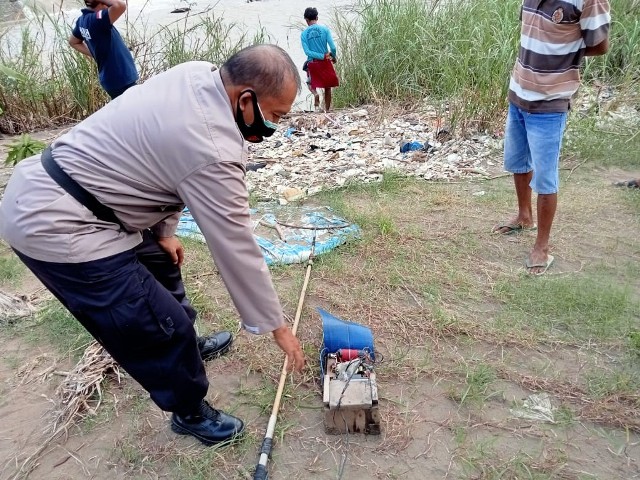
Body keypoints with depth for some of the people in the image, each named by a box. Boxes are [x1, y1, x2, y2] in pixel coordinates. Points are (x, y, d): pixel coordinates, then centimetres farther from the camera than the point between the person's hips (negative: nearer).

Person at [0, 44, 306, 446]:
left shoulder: (199, 75, -1)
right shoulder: (212, 150, -27)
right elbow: (237, 249, -20)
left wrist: (163, 230, 13)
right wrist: (275, 324, -7)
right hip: (53, 226, -10)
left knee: (160, 262, 25)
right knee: (163, 327, -4)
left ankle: (186, 345, 48)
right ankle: (191, 413, 21)